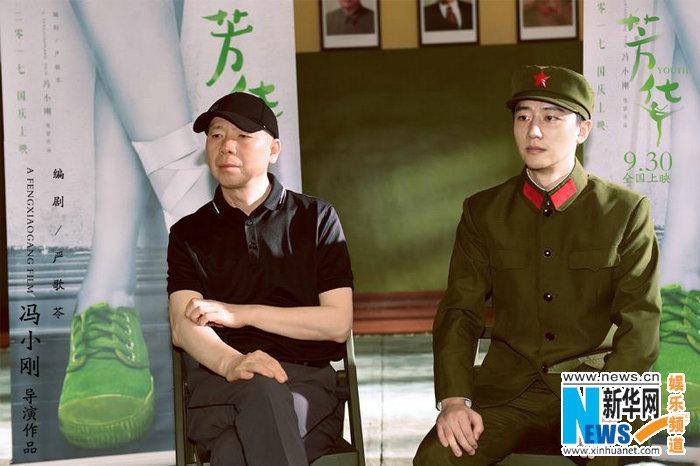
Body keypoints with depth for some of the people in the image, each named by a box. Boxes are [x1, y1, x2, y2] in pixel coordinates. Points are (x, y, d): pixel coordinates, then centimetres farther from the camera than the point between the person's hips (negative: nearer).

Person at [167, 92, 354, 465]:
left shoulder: (316, 218, 15)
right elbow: (183, 326, 0)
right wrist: (231, 363, -24)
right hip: (218, 381, 1)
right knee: (260, 393, -38)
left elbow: (338, 323, 4)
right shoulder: (189, 233, 17)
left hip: (308, 380, -1)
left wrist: (241, 314, -3)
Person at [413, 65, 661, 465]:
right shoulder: (483, 212, 7)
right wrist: (454, 400, -15)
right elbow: (460, 312, 2)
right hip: (507, 391, 1)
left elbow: (640, 323, -4)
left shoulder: (627, 211, 1)